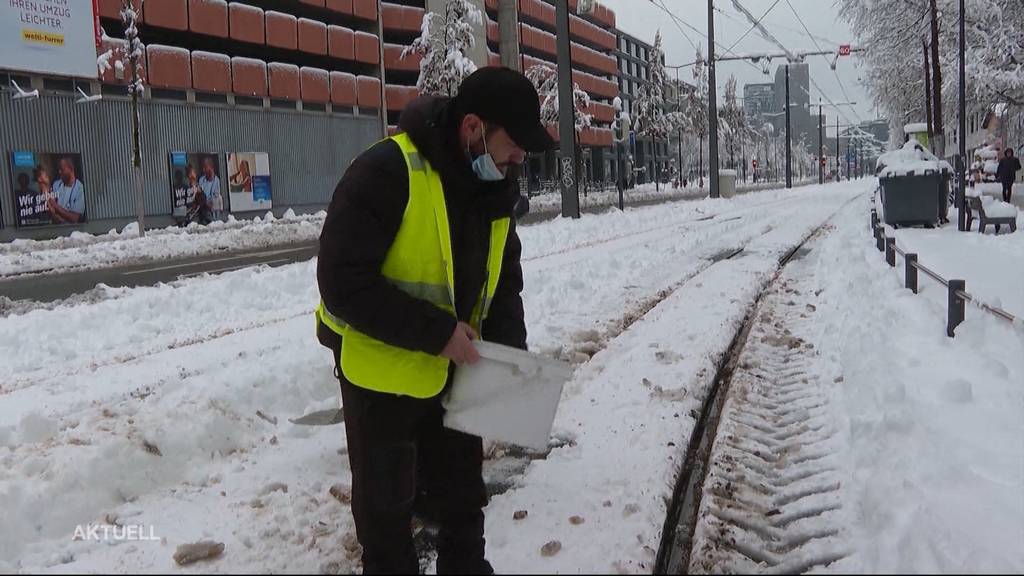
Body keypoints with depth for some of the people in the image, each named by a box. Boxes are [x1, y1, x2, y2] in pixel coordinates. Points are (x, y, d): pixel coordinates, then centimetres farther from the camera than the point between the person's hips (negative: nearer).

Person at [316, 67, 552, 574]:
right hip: (380, 372, -6)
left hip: (453, 371, 7)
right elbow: (343, 283, -27)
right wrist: (436, 333, -28)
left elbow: (503, 279, 8)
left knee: (463, 494, 21)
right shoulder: (385, 173, -26)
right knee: (386, 503, 12)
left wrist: (511, 352, -7)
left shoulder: (495, 188, -2)